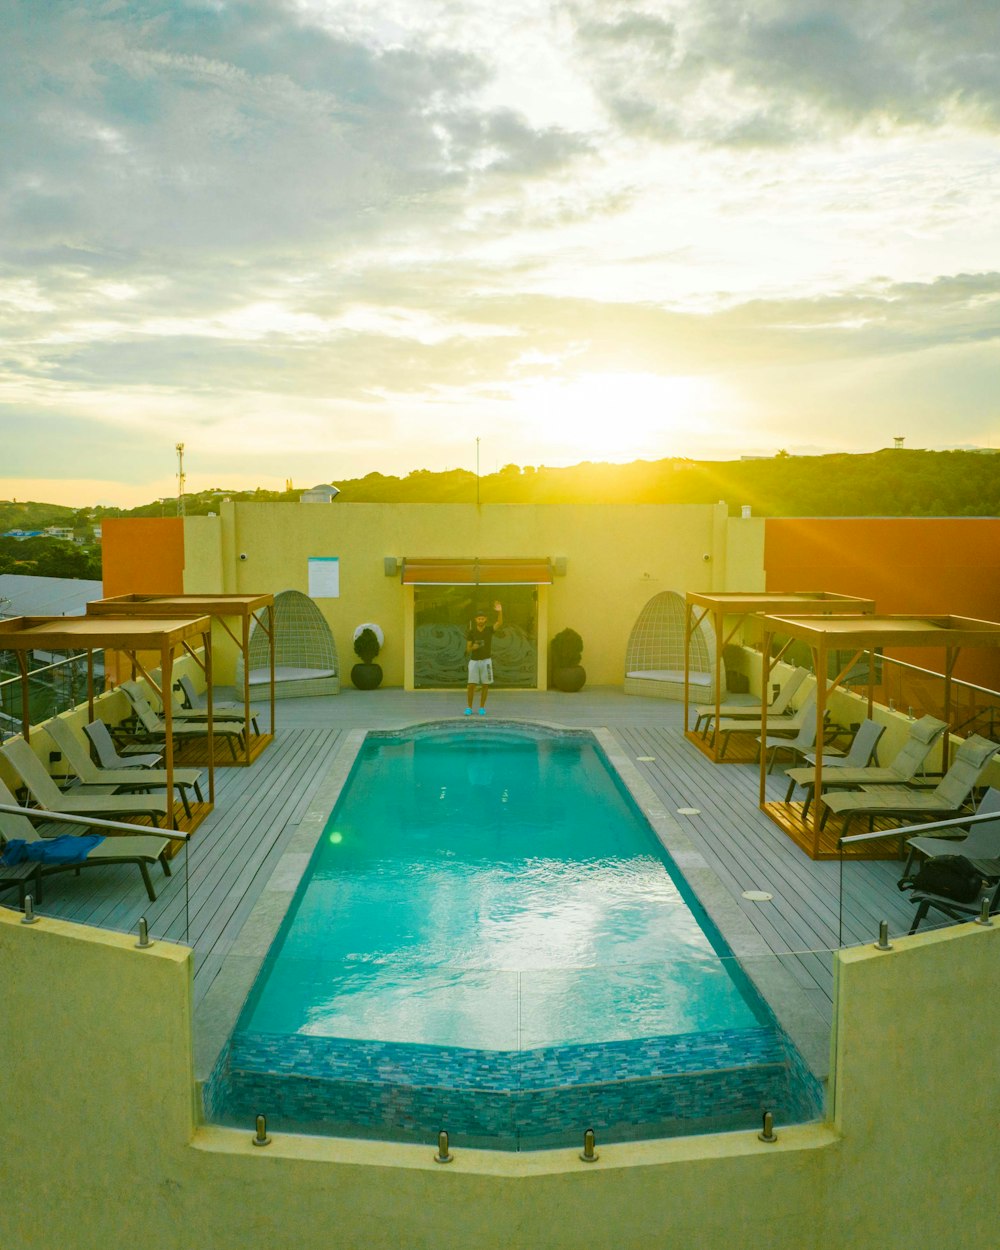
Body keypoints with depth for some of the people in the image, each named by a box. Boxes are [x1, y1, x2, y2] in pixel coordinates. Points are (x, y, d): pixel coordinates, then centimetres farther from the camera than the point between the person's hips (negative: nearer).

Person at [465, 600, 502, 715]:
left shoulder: (489, 630, 0)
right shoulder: (471, 632, 1)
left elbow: (499, 623, -20)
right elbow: (468, 649, 3)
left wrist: (500, 611, -36)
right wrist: (473, 647, -20)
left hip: (486, 660, 0)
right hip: (474, 661, 0)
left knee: (485, 685, 2)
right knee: (471, 685, -3)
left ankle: (482, 707, 13)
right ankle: (469, 708, 6)